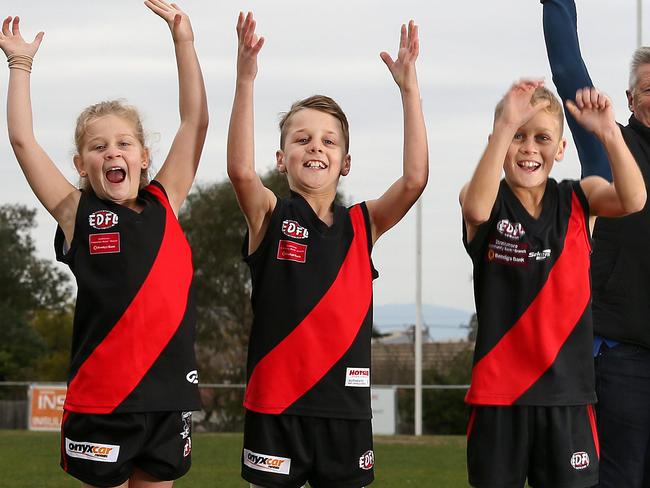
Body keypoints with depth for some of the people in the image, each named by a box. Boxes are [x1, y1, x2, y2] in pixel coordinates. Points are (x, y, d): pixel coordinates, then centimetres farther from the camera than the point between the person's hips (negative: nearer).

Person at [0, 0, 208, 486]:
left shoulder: (164, 203, 8)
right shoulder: (76, 212, 2)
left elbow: (196, 122, 9)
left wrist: (184, 42, 7)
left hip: (170, 391, 3)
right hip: (101, 396, -3)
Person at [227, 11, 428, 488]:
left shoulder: (362, 224, 7)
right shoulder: (270, 216, 0)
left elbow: (415, 179, -8)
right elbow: (241, 170, -19)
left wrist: (409, 87, -13)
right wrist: (245, 79, -28)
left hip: (346, 404, 2)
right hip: (276, 401, -2)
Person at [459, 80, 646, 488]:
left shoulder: (579, 200, 4)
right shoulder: (489, 200, -1)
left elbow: (633, 201, -17)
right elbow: (477, 209, -27)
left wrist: (608, 131, -34)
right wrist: (506, 126, -39)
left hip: (568, 392, 1)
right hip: (498, 392, -1)